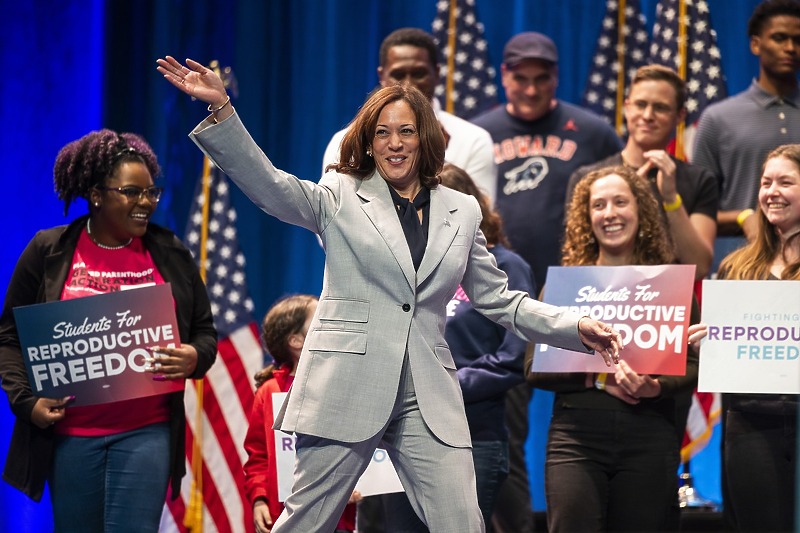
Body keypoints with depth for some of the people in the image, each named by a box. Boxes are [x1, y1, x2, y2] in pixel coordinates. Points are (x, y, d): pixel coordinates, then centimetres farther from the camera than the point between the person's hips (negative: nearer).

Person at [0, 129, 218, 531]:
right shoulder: (48, 253, 2)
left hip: (147, 433, 0)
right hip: (70, 433, 0)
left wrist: (194, 358, -12)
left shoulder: (171, 256, 6)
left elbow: (205, 332, 11)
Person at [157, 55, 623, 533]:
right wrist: (221, 109, -24)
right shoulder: (341, 197, 5)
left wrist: (575, 328, 6)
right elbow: (267, 184, -10)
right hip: (348, 387, -2)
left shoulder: (461, 211, 14)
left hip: (428, 399, 3)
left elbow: (498, 299, 18)